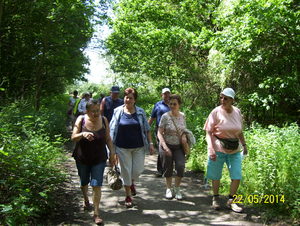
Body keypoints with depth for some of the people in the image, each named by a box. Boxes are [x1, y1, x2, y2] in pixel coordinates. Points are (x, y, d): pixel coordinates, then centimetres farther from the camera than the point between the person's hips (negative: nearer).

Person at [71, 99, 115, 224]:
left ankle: (96, 213, 4)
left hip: (99, 159, -1)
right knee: (84, 183, 20)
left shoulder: (104, 120, -6)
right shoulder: (81, 120, -9)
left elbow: (108, 139, 2)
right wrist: (82, 134, -34)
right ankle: (86, 199, 50)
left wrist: (112, 154, 0)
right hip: (82, 158, 1)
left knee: (96, 185, -6)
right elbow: (73, 138, -14)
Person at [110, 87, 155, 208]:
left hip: (138, 147, 1)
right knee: (126, 171, 5)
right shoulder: (118, 111, -1)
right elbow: (112, 130, 2)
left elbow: (147, 129, 6)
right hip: (123, 148, -1)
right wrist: (112, 149, 0)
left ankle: (131, 184, 39)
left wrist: (150, 143, -1)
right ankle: (128, 197, 22)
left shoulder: (140, 112, 2)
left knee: (137, 171, 3)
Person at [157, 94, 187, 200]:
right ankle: (169, 189, 27)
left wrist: (184, 136, -8)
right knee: (168, 168, 5)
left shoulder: (182, 116, 1)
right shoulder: (165, 116, -12)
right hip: (167, 145, -2)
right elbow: (160, 133, -11)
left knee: (180, 166, -12)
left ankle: (177, 189, 10)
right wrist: (165, 147, -21)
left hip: (179, 146, 2)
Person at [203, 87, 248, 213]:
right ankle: (216, 198, 29)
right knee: (216, 175, 7)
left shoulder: (237, 112, 2)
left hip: (234, 150, 4)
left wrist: (244, 144, 10)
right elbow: (208, 132, -12)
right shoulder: (216, 112, -11)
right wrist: (210, 149, -21)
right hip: (218, 149, -3)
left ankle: (231, 201, 20)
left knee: (237, 177, 3)